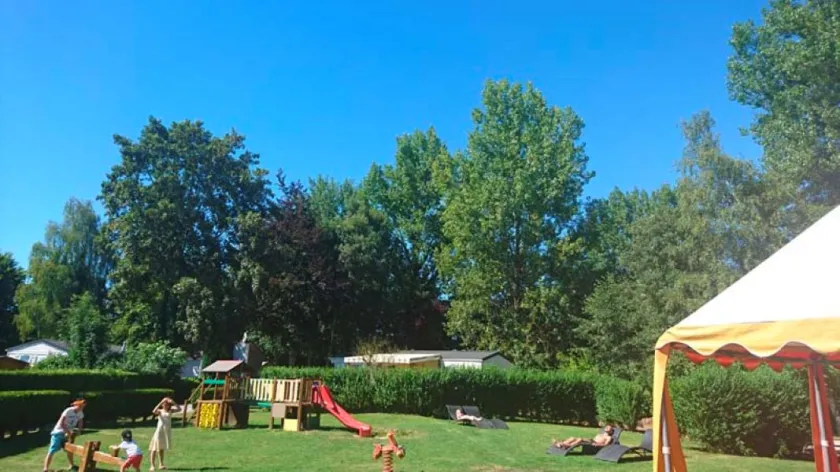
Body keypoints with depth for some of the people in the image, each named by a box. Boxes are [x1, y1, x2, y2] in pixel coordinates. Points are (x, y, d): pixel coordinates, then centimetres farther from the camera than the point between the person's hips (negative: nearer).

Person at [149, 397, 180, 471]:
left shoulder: (170, 411, 4)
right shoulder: (160, 411, -6)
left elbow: (179, 409, -9)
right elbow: (154, 411, -28)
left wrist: (173, 403, -17)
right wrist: (160, 403, -29)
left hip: (167, 432, 4)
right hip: (159, 431, -4)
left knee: (161, 448, 16)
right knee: (155, 448, -3)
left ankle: (161, 464, 23)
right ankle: (152, 465, 1)